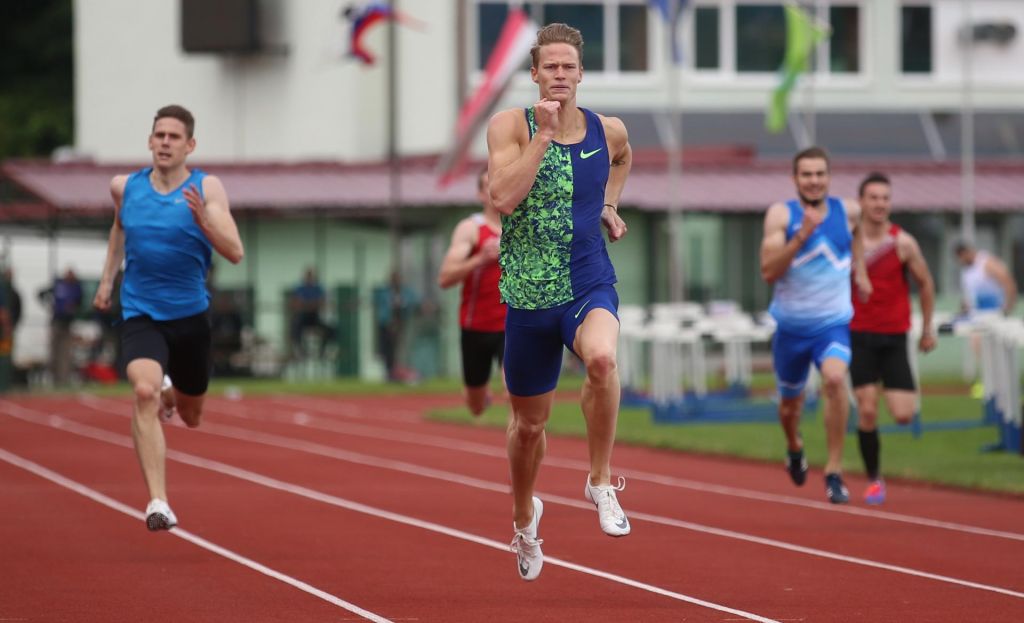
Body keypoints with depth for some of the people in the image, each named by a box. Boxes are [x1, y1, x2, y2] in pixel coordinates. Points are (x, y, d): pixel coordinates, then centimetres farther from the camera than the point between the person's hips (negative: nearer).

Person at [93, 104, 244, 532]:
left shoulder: (207, 188, -8)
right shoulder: (125, 188, 0)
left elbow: (235, 253, -15)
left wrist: (203, 218, -30)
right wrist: (107, 279, 19)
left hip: (190, 315, 1)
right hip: (139, 314, -1)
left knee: (190, 416, 18)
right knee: (145, 391, -29)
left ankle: (171, 393, 58)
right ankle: (158, 501, -30)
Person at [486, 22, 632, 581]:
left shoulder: (608, 131, 2)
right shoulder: (510, 126, -7)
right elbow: (503, 199, -22)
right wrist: (543, 135, -23)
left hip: (591, 288, 0)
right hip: (528, 296, 0)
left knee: (602, 357, -36)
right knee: (529, 424, 13)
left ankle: (601, 482, -18)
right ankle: (524, 517, 43)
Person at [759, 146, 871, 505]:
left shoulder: (848, 212, -1)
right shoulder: (780, 215, -9)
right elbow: (769, 271, -18)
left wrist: (859, 270, 17)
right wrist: (801, 236, -28)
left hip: (833, 323, 0)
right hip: (791, 326, 1)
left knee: (834, 380, -29)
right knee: (790, 402, 17)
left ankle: (834, 472, -23)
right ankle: (794, 448, 54)